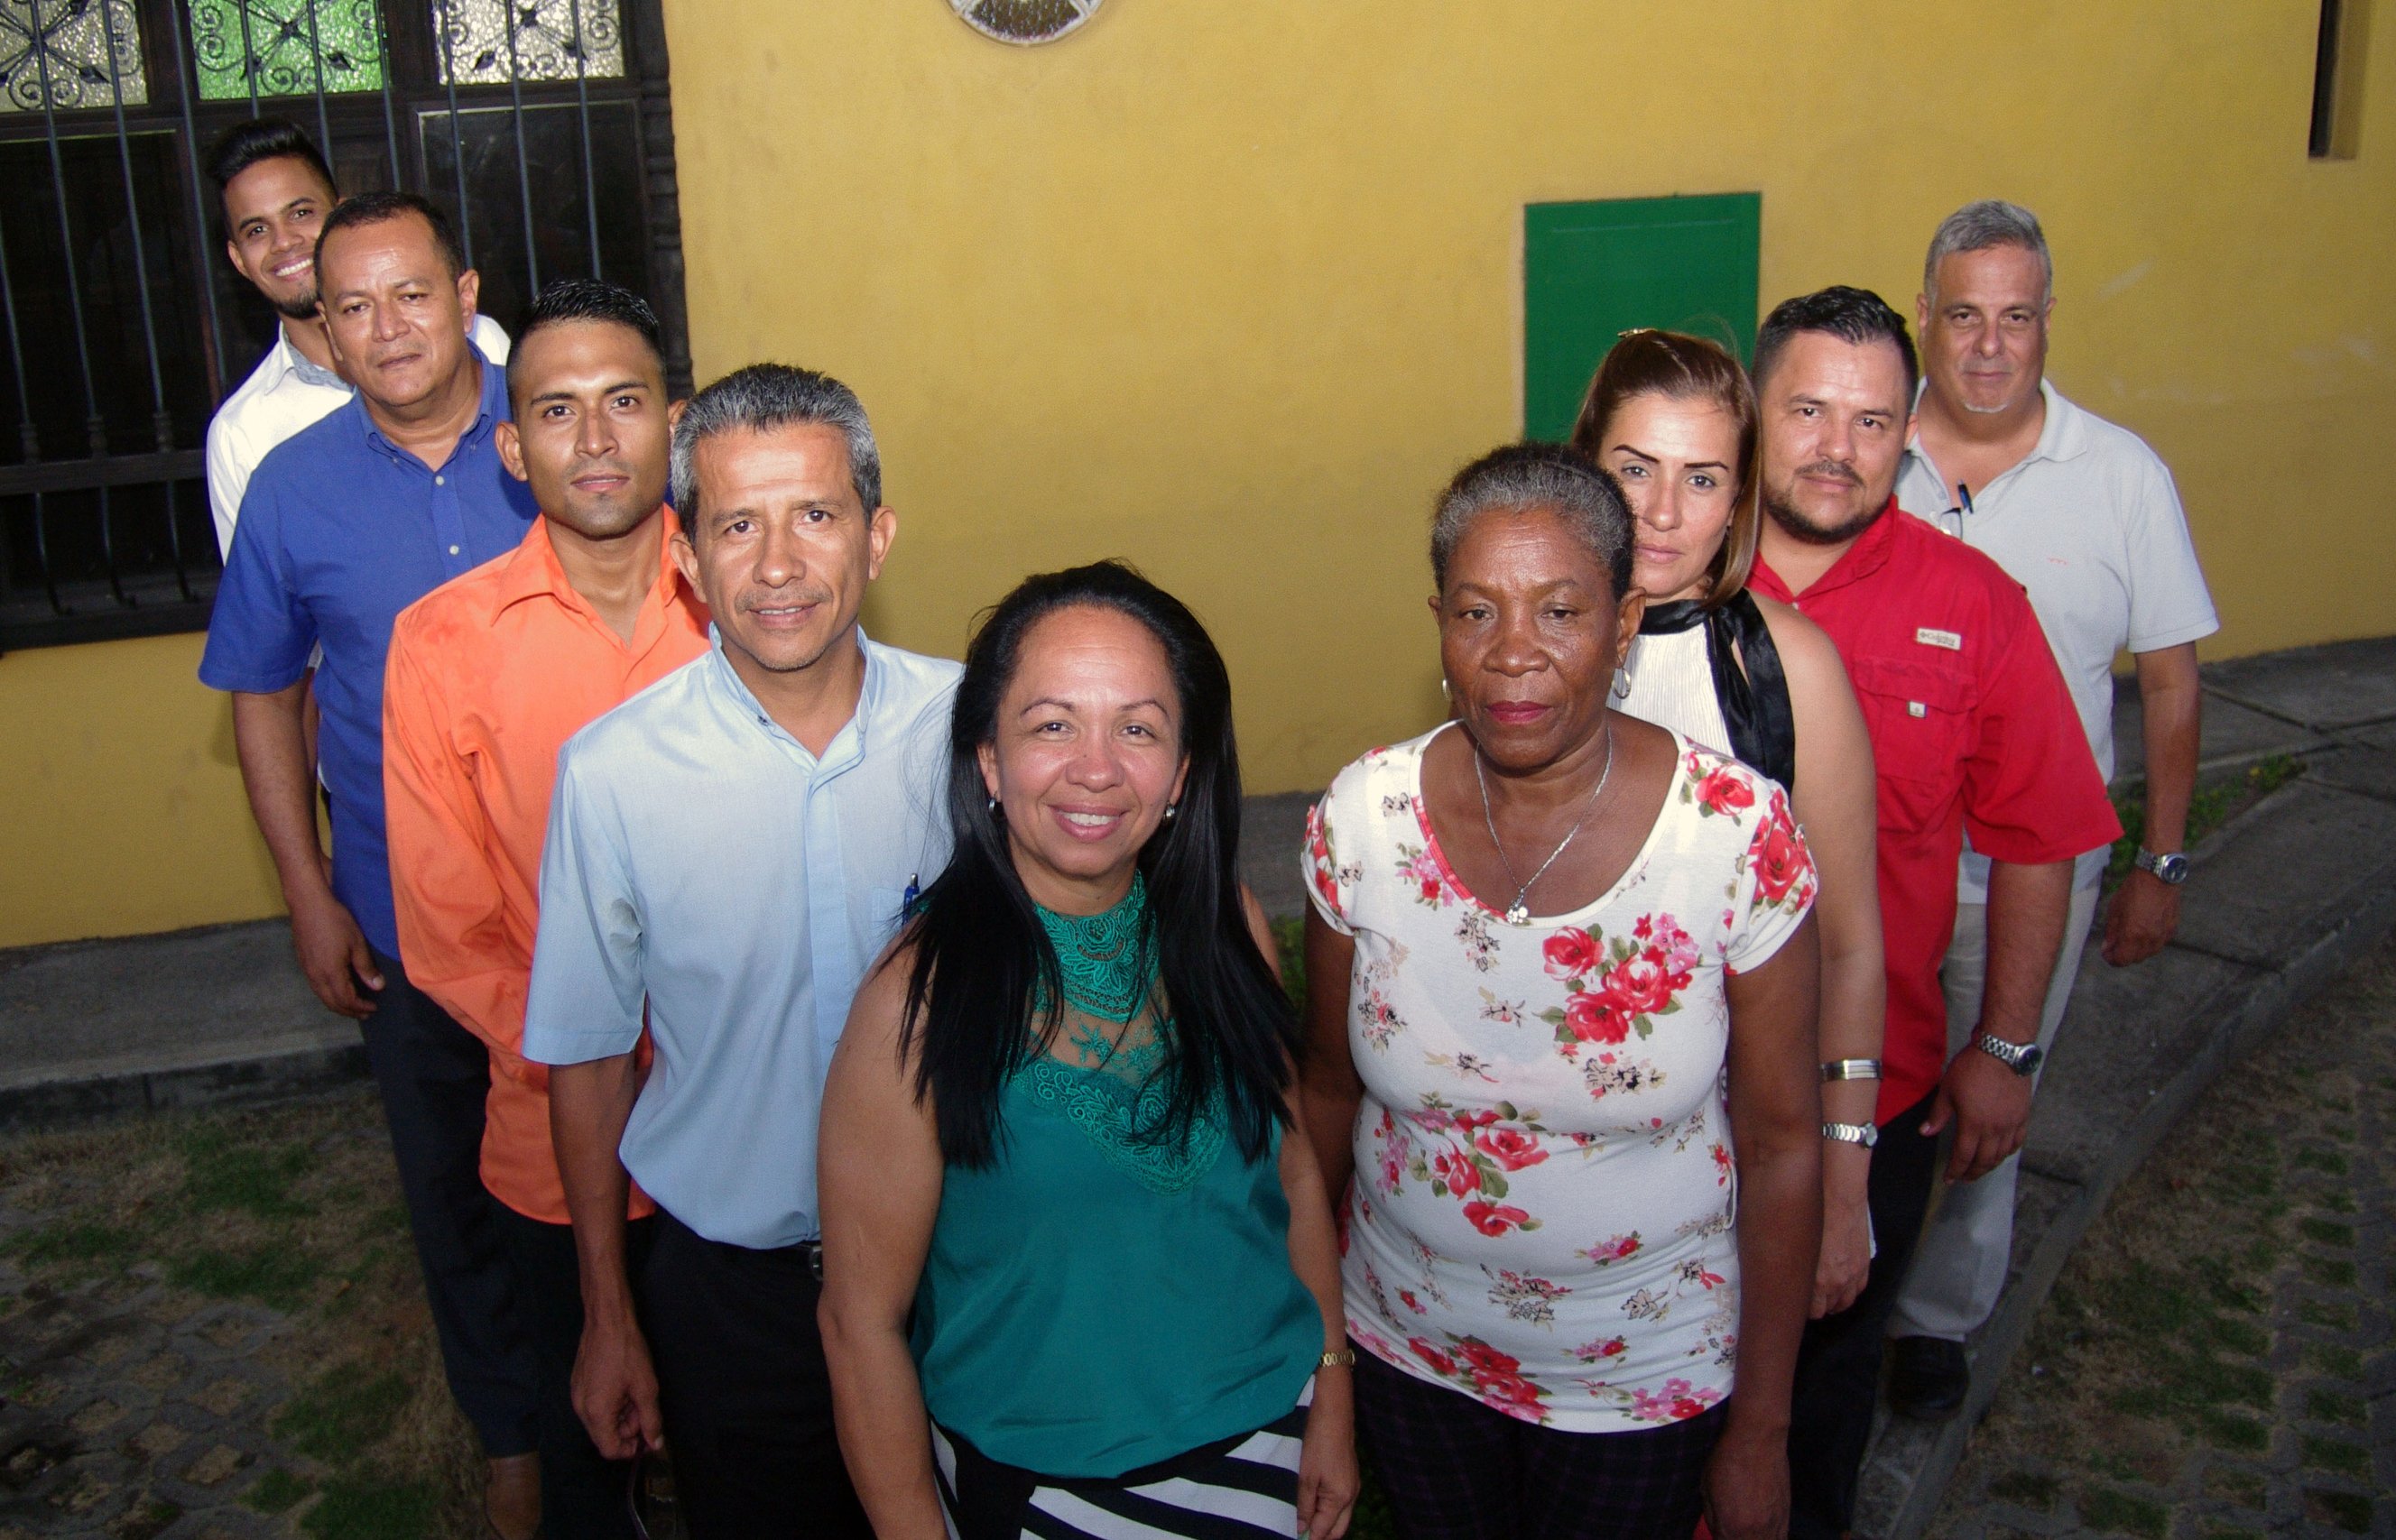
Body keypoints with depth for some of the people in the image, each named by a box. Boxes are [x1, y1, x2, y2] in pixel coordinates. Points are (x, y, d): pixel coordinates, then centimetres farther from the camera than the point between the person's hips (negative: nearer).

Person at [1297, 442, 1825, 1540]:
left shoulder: (1739, 831, -21)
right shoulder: (1361, 817, -15)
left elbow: (1780, 1140, -11)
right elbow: (1330, 1087, -1)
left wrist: (1761, 1429, -5)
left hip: (1651, 1375, -2)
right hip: (1410, 1345, 2)